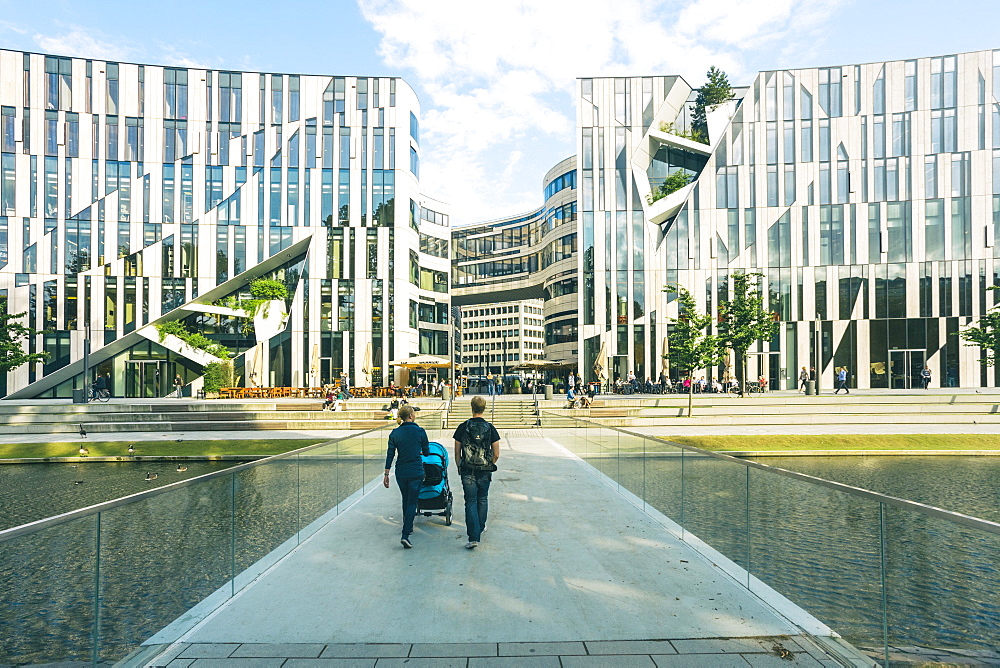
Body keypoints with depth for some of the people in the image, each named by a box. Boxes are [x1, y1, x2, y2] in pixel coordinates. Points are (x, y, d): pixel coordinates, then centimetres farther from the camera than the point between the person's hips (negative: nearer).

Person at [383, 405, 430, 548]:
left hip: (400, 472, 4)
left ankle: (408, 527, 37)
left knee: (406, 500, 22)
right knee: (412, 502, 0)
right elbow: (426, 452, 2)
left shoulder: (395, 433, 0)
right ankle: (405, 535, -9)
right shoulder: (419, 431, -7)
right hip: (416, 472, -4)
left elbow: (390, 455, 1)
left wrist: (386, 474, 7)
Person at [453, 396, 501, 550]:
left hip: (467, 472, -1)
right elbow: (496, 454, -2)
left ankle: (473, 537, -6)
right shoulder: (490, 428, -4)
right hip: (485, 472, 1)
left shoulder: (463, 427, -5)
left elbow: (457, 453, -1)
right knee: (483, 500, 20)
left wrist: (459, 467, 15)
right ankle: (480, 528, 36)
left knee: (471, 502, 2)